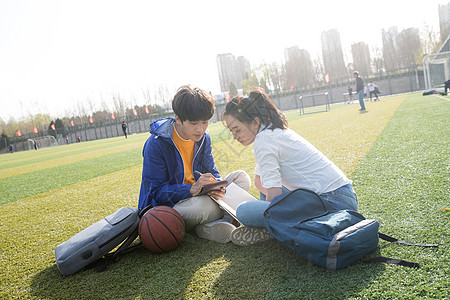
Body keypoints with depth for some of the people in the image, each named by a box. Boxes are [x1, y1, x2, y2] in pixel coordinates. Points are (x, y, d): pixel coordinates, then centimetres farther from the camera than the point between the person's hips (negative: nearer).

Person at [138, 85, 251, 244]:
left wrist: (217, 186, -21)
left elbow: (211, 173, 5)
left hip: (196, 195, 7)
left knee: (241, 177, -5)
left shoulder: (203, 138, 1)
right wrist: (192, 189, -35)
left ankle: (210, 225, -19)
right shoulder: (156, 143, -19)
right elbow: (157, 191, -19)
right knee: (204, 205, -39)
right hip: (167, 208, -6)